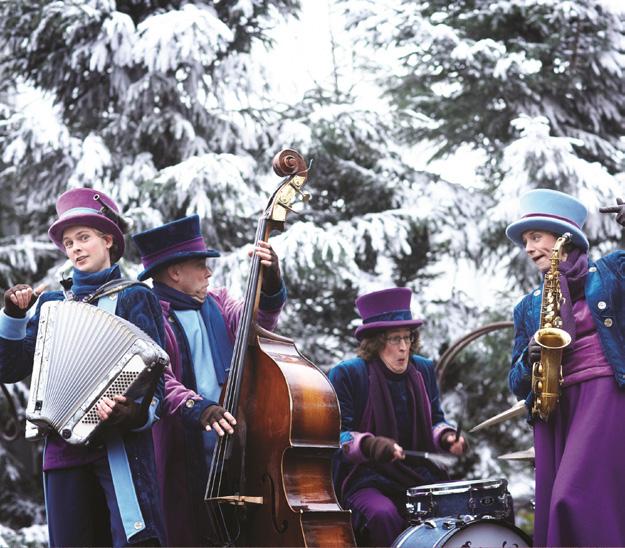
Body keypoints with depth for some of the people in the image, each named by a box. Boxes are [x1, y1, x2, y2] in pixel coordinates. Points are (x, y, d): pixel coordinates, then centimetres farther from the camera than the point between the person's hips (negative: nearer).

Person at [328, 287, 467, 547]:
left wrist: (446, 437, -3)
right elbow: (336, 433, -9)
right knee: (384, 514, -36)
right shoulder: (346, 374, -5)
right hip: (365, 480, -5)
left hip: (419, 475, 5)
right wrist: (370, 445, -29)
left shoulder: (423, 370, 13)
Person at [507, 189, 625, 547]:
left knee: (577, 499, -22)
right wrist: (529, 358, -4)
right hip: (555, 408, 5)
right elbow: (519, 385, 20)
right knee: (554, 509, -4)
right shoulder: (528, 308, 21)